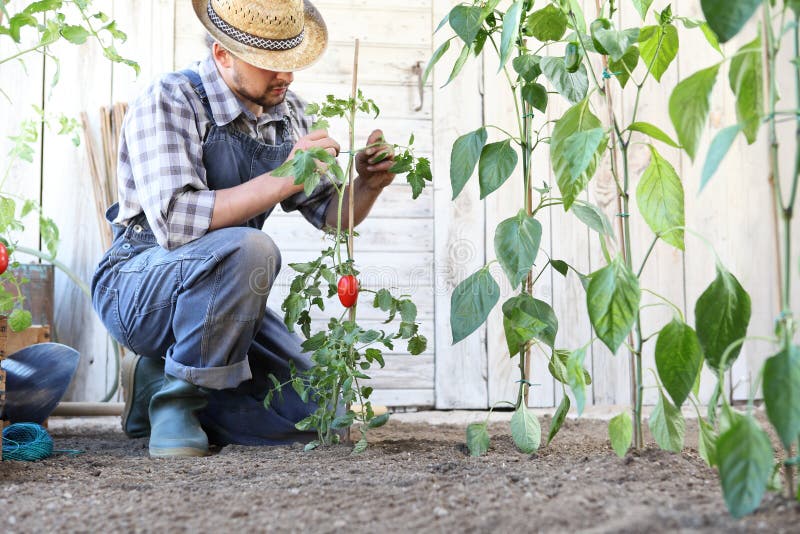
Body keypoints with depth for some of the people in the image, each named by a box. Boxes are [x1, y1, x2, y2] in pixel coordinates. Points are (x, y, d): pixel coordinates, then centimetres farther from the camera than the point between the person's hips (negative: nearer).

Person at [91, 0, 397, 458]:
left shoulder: (288, 113, 4)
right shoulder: (168, 102, -17)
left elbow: (331, 214, 10)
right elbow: (176, 222, -31)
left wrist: (368, 185, -12)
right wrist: (283, 180, -36)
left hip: (223, 299, 7)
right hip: (137, 289, -7)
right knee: (249, 249, -37)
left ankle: (159, 381, 12)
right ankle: (174, 399, -16)